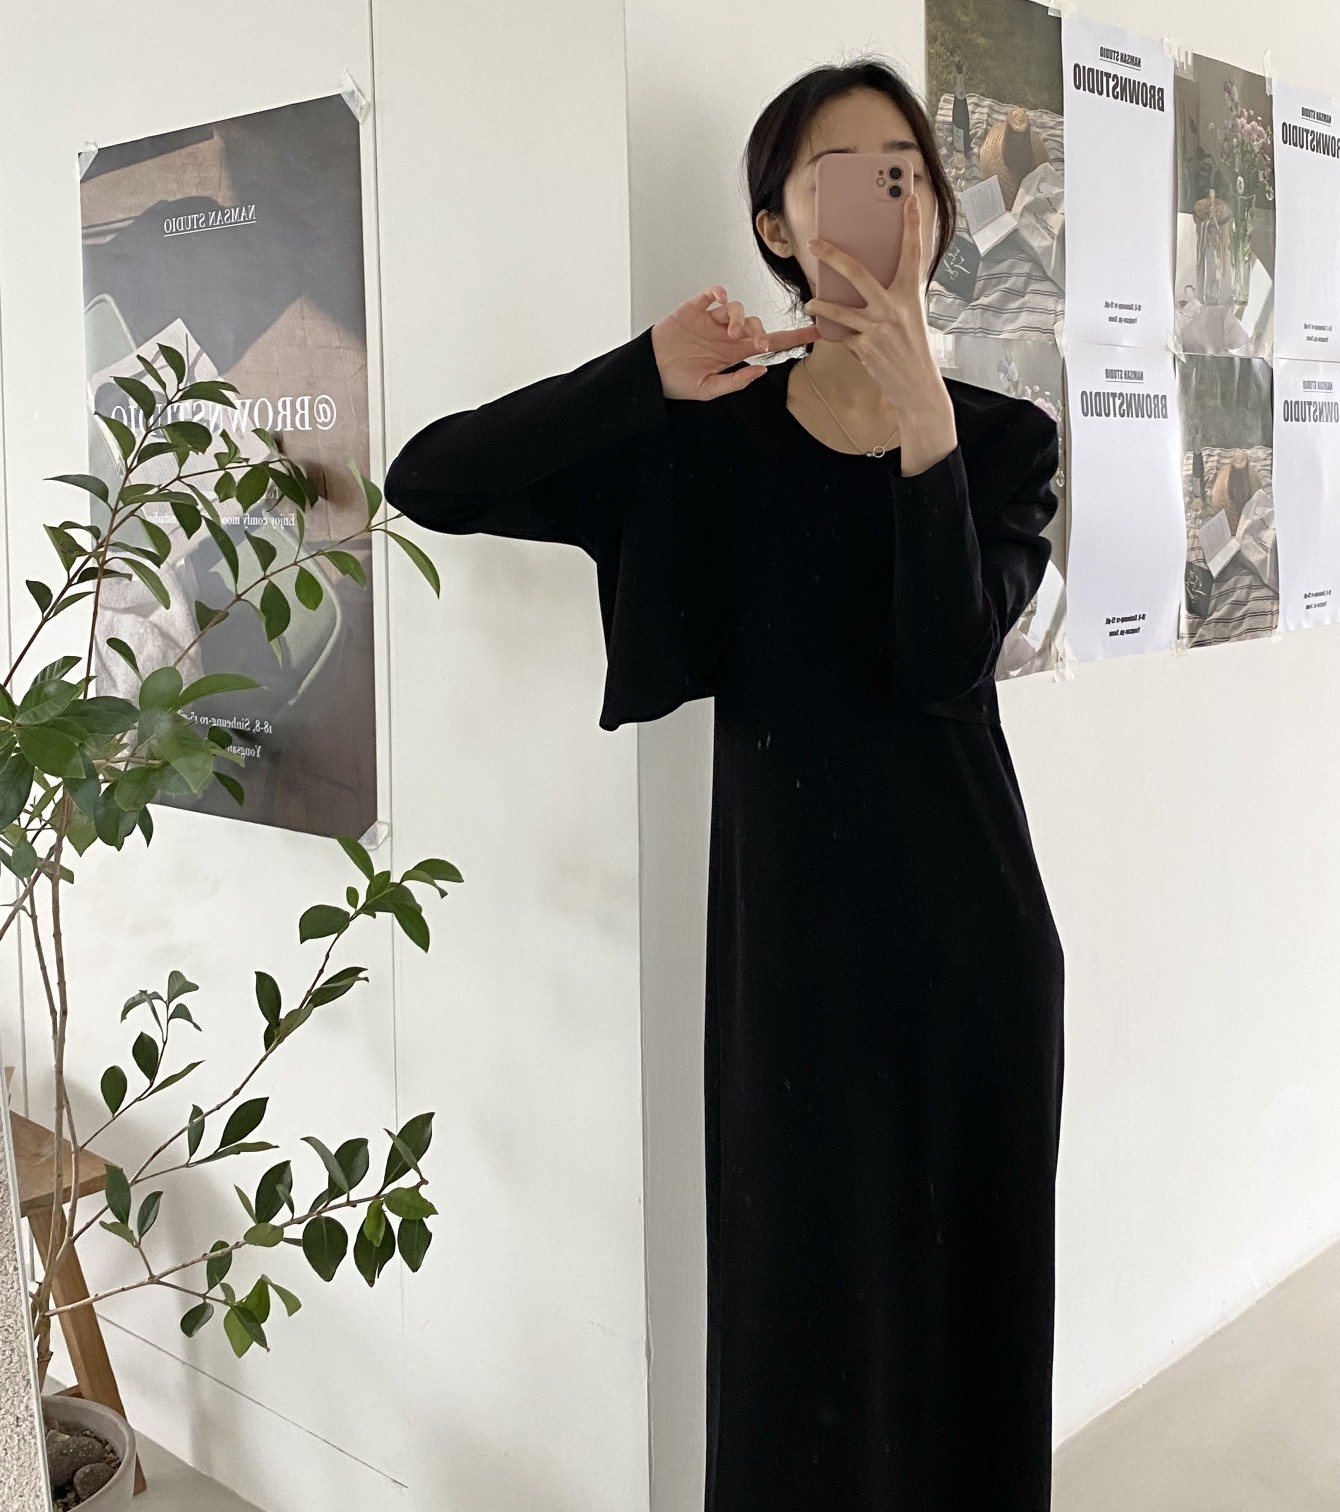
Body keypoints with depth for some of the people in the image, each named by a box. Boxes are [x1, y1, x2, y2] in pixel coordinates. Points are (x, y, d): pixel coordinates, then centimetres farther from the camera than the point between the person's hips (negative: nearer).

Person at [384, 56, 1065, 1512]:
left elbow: (944, 663, -14)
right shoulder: (706, 432, -2)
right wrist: (644, 374, -23)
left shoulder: (1003, 438, 3)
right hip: (794, 914, -2)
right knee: (809, 1274, 6)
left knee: (974, 1267, 12)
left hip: (975, 918, 2)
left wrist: (920, 419, -23)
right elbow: (427, 482, -12)